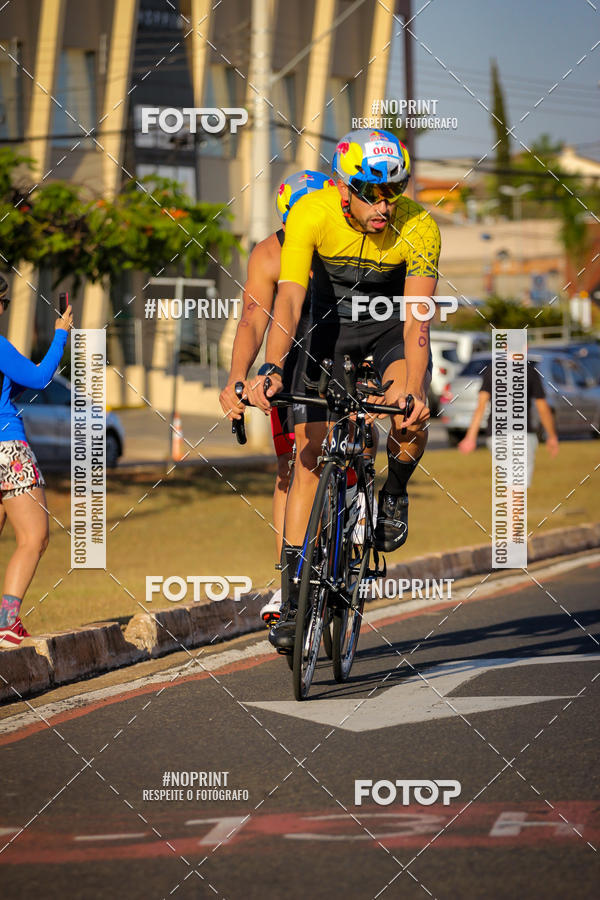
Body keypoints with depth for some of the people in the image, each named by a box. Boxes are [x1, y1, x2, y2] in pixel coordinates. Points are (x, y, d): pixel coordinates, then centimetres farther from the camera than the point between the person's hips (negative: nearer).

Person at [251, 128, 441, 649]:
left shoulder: (418, 227, -29)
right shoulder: (311, 215, -27)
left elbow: (418, 318, -34)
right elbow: (289, 300, -34)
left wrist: (415, 390, -48)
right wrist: (272, 370, -49)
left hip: (392, 327, -1)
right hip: (332, 323, 1)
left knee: (409, 420, -29)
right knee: (311, 450, -8)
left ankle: (394, 494, 6)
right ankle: (295, 596, -4)